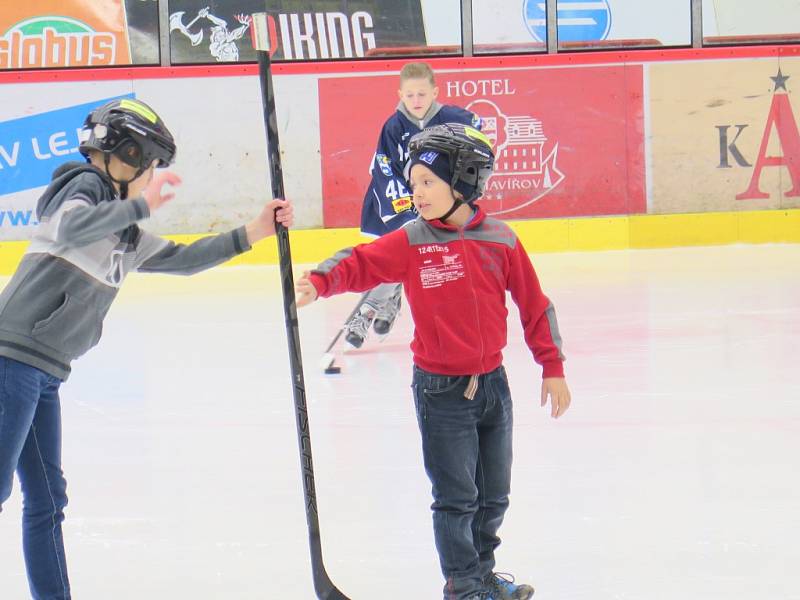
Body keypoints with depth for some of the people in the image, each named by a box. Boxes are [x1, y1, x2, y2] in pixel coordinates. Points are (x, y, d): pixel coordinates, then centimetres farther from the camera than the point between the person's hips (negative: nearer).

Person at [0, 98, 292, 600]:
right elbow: (71, 228, -27)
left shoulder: (125, 236, 22)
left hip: (43, 371, 10)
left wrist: (254, 232, 22)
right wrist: (144, 204, -25)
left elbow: (182, 259, 28)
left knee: (47, 496, 12)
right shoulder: (85, 186, -4)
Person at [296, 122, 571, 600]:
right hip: (441, 389, -3)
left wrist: (552, 367, 7)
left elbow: (534, 305, 5)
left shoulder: (500, 240, -3)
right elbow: (359, 264, -16)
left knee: (494, 493, 15)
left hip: (492, 381, 3)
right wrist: (319, 283, -38)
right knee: (456, 496, 0)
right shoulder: (411, 243, -9)